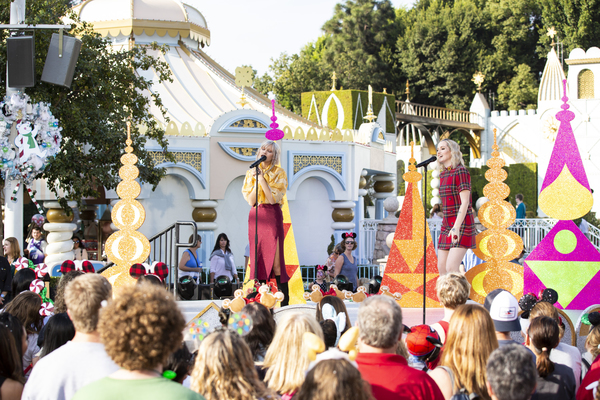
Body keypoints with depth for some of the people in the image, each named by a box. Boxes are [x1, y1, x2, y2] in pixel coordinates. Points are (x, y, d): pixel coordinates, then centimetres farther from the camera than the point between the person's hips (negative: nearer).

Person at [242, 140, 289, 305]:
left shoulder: (279, 173, 0)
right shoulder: (251, 172, 11)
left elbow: (272, 198, -13)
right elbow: (251, 201, 2)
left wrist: (262, 178, -14)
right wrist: (256, 180, -8)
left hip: (272, 216, -4)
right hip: (256, 216, 4)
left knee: (275, 259, -9)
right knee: (257, 257, 1)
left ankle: (284, 301, -7)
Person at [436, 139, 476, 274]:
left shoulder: (461, 172, -12)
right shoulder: (443, 174, 14)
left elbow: (465, 202, -20)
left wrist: (456, 227, -29)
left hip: (463, 225, -9)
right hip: (448, 226, 9)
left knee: (451, 269, -18)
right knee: (441, 268, 3)